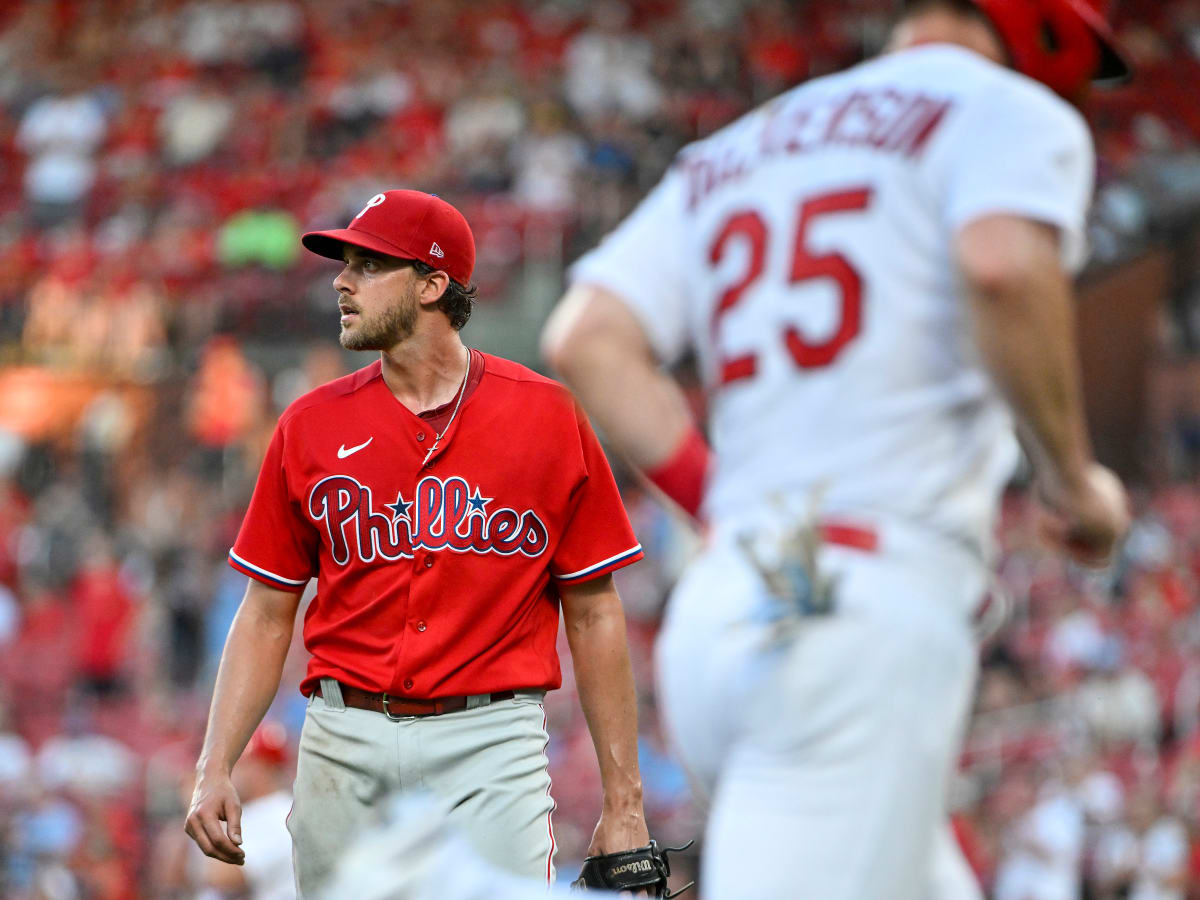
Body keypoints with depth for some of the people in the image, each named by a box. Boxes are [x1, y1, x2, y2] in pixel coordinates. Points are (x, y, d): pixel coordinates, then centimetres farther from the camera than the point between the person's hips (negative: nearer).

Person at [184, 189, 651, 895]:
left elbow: (593, 612, 5)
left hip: (491, 743, -2)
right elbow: (268, 613, 11)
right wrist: (214, 770, -1)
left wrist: (624, 800, 1)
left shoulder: (548, 416, 3)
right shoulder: (311, 425, 9)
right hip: (343, 748, 2)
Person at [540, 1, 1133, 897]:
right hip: (867, 619, -8)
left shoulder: (728, 155, 25)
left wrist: (724, 502, 13)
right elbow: (1004, 265, -17)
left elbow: (588, 338, 11)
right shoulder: (1010, 111, 5)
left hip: (714, 619, 8)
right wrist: (1075, 483, -5)